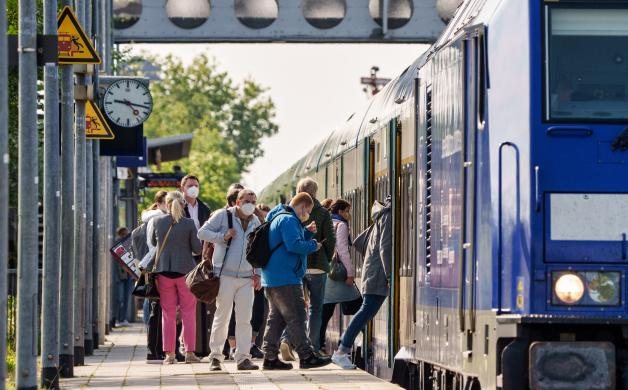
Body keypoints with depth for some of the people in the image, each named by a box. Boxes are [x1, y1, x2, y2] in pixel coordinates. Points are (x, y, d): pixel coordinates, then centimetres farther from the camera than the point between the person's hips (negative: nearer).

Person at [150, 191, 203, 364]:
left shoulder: (157, 221, -3)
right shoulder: (189, 224, -8)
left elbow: (153, 242, 11)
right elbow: (198, 248, -5)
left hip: (164, 270, 2)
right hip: (185, 270, -2)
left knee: (168, 314, 7)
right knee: (188, 313, 6)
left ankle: (169, 354, 4)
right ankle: (190, 352, 3)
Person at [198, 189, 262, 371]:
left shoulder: (255, 222, 15)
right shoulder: (223, 216, -2)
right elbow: (202, 232, -4)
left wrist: (257, 273, 13)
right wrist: (222, 236, -16)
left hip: (247, 278, 5)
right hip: (225, 276, -5)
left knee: (244, 320, 1)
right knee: (222, 317, -2)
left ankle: (243, 357, 4)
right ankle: (215, 356, 5)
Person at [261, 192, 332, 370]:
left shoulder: (279, 218, 21)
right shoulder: (288, 220, -13)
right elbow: (294, 245, -23)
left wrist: (307, 232, 16)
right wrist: (313, 245, -9)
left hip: (272, 279, 11)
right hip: (285, 279, -11)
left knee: (276, 318, 12)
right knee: (296, 317, -8)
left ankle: (270, 357, 12)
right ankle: (306, 356, -8)